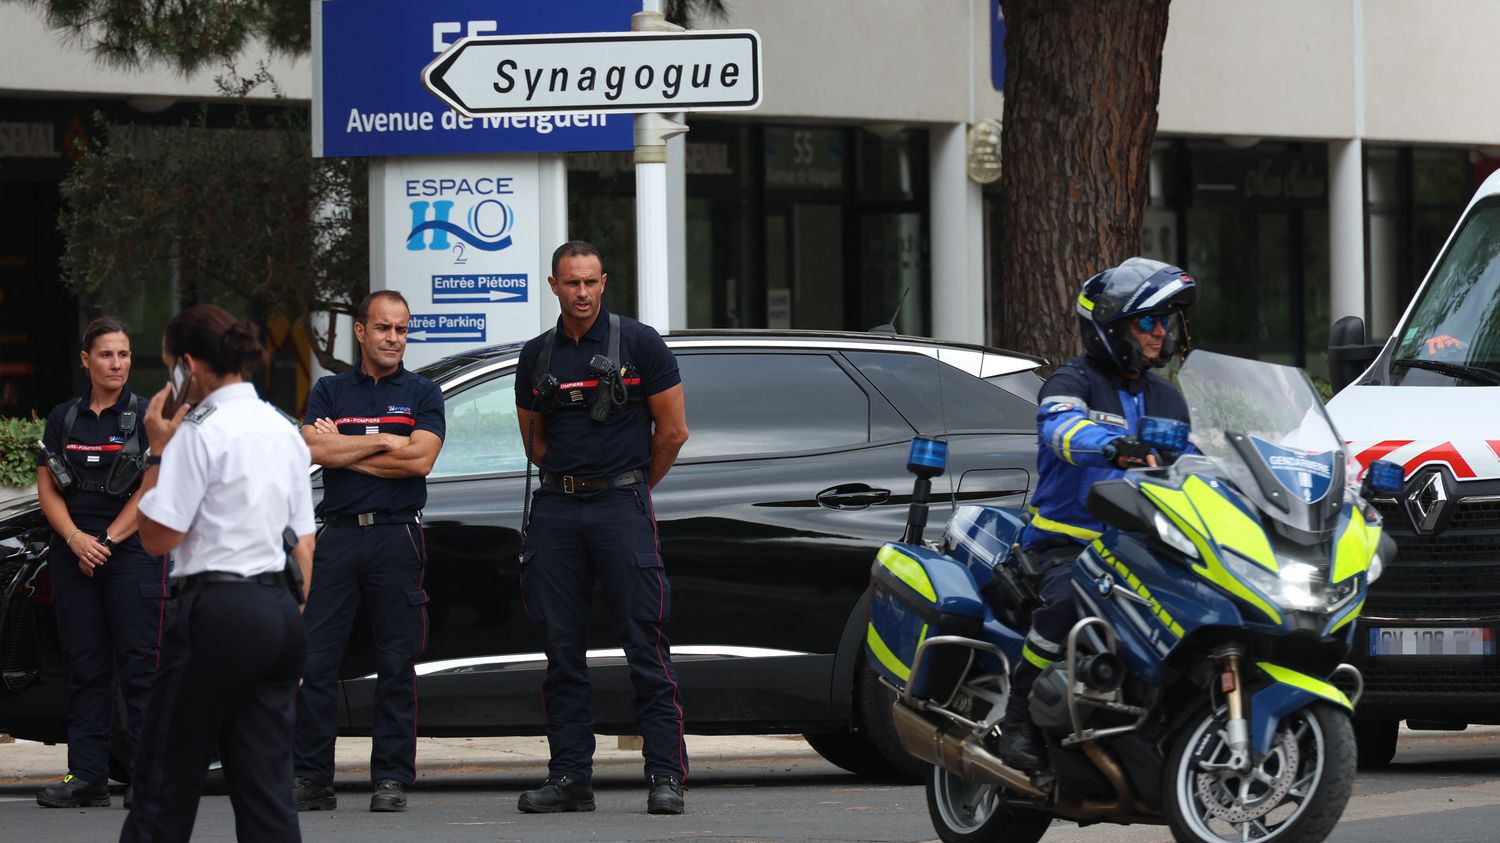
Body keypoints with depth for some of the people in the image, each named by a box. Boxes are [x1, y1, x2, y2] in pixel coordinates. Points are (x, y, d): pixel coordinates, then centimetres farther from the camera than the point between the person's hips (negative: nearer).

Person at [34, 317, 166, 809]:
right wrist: (76, 539, -8)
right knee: (85, 666, 4)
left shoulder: (148, 417, 1)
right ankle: (87, 779, 5)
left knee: (139, 666, -7)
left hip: (133, 552, -4)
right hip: (75, 555, 4)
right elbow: (48, 489, 8)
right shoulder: (63, 419, 12)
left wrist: (107, 541, -10)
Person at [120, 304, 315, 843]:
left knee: (166, 784, 1)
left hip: (218, 613, -7)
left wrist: (159, 450, -3)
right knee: (266, 790, 5)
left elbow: (157, 537, -10)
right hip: (280, 611, 7)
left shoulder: (199, 434, -10)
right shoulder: (284, 430, 13)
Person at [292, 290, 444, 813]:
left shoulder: (422, 394, 8)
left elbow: (420, 459, -8)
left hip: (396, 536, -1)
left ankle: (391, 779, 3)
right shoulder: (330, 391, 13)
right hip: (337, 535, 1)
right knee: (316, 662, -3)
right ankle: (312, 780, 2)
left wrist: (343, 449, -4)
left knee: (396, 666, -1)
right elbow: (313, 450, -4)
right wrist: (383, 442, -6)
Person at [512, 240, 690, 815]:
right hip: (556, 509, 4)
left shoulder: (639, 344, 0)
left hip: (622, 504, -4)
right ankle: (570, 777, 7)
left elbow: (673, 430, 4)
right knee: (562, 648, 3)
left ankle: (666, 775, -8)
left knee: (645, 642, -7)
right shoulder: (537, 357, 11)